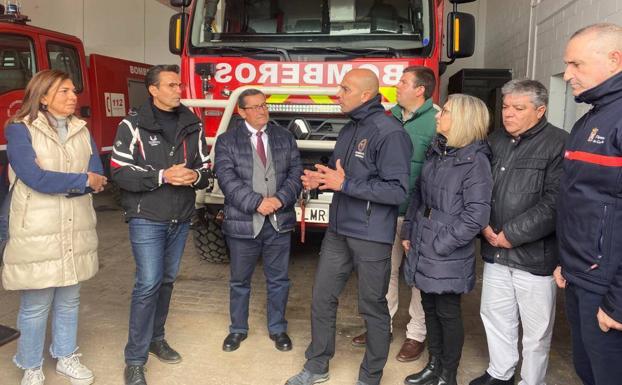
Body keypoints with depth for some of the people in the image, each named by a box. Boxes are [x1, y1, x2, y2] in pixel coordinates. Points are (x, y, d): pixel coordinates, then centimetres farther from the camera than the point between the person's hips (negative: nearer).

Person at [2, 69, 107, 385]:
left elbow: (97, 174, -2)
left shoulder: (81, 130, 10)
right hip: (36, 233, -5)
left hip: (76, 230, 5)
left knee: (69, 301, 16)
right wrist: (83, 180, -11)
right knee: (35, 306, 6)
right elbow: (35, 177, -19)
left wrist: (56, 183, -15)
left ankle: (66, 357, 33)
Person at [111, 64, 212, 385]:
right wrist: (162, 176, -21)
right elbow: (120, 172, -12)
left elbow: (205, 168, 9)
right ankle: (135, 359, 5)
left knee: (167, 280, 14)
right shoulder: (133, 125, -6)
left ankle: (156, 337, 33)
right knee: (148, 283, -7)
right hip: (147, 218, -5)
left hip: (181, 218, 5)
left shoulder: (192, 125, 6)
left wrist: (195, 176, -14)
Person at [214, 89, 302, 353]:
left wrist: (280, 198, -15)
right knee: (240, 281, 13)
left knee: (278, 279, 13)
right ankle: (238, 329, 33)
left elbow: (296, 172, 1)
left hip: (279, 221, 2)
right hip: (243, 222, -2)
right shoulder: (227, 141, -1)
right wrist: (257, 202, -20)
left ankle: (277, 329, 32)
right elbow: (227, 179, -11)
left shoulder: (285, 137, 8)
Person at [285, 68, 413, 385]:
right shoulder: (349, 129, 11)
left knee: (372, 307, 8)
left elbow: (398, 190, -21)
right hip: (338, 230, 8)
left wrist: (345, 185, -23)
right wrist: (319, 179, -1)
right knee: (322, 299, 14)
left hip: (371, 236, -8)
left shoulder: (389, 133, -15)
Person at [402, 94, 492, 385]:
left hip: (448, 256, -7)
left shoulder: (475, 161, -14)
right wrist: (409, 232, 10)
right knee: (430, 308, 17)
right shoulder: (436, 152, 8)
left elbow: (476, 215, -19)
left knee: (448, 313, 7)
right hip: (423, 248, 7)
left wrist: (441, 244, -16)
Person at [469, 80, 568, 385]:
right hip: (495, 251, 7)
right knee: (495, 315, 18)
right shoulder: (495, 141, 10)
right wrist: (484, 226, -2)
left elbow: (554, 202, -19)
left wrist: (512, 234, -17)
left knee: (536, 327, 8)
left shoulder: (558, 143, -11)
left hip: (536, 254, -6)